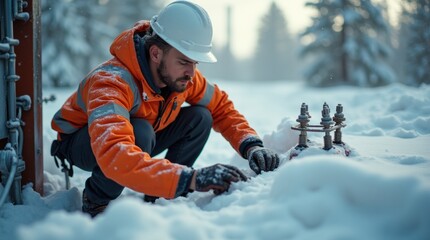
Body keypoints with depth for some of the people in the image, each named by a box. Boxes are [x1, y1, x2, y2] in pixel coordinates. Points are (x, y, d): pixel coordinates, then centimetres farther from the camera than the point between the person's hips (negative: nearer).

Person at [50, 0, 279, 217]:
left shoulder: (180, 74, -18)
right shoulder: (112, 82, -39)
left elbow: (221, 107, -3)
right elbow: (114, 156, -55)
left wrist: (251, 145, -22)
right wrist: (190, 178, -62)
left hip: (140, 137, 7)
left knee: (200, 118, -14)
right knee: (139, 132, -38)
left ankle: (158, 198, -4)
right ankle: (95, 201, -13)